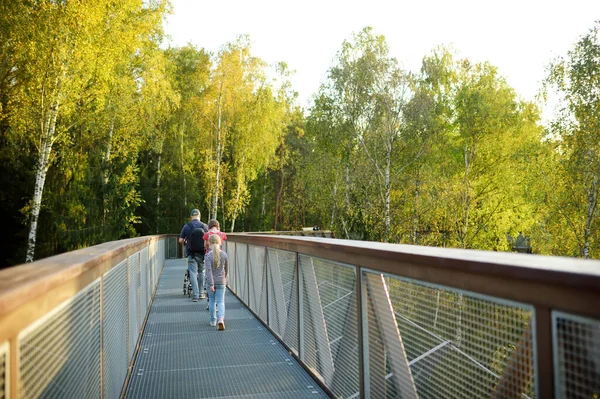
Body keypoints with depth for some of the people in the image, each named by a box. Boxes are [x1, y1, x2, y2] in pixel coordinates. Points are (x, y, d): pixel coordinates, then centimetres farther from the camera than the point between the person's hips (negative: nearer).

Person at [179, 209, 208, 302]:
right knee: (201, 272, 16)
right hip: (202, 253, 2)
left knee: (193, 273, 1)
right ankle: (201, 293, 20)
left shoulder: (186, 226, -6)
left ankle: (195, 295, -5)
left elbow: (181, 240, -4)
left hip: (191, 253, -2)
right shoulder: (205, 226, -4)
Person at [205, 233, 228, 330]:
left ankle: (213, 321, 22)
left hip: (211, 282, -1)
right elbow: (226, 269, 9)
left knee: (212, 301, 14)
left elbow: (209, 271, -17)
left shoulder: (208, 255, -11)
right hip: (221, 282, 1)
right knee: (220, 301, 2)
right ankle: (221, 319, -19)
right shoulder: (224, 255, -2)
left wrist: (211, 284, -17)